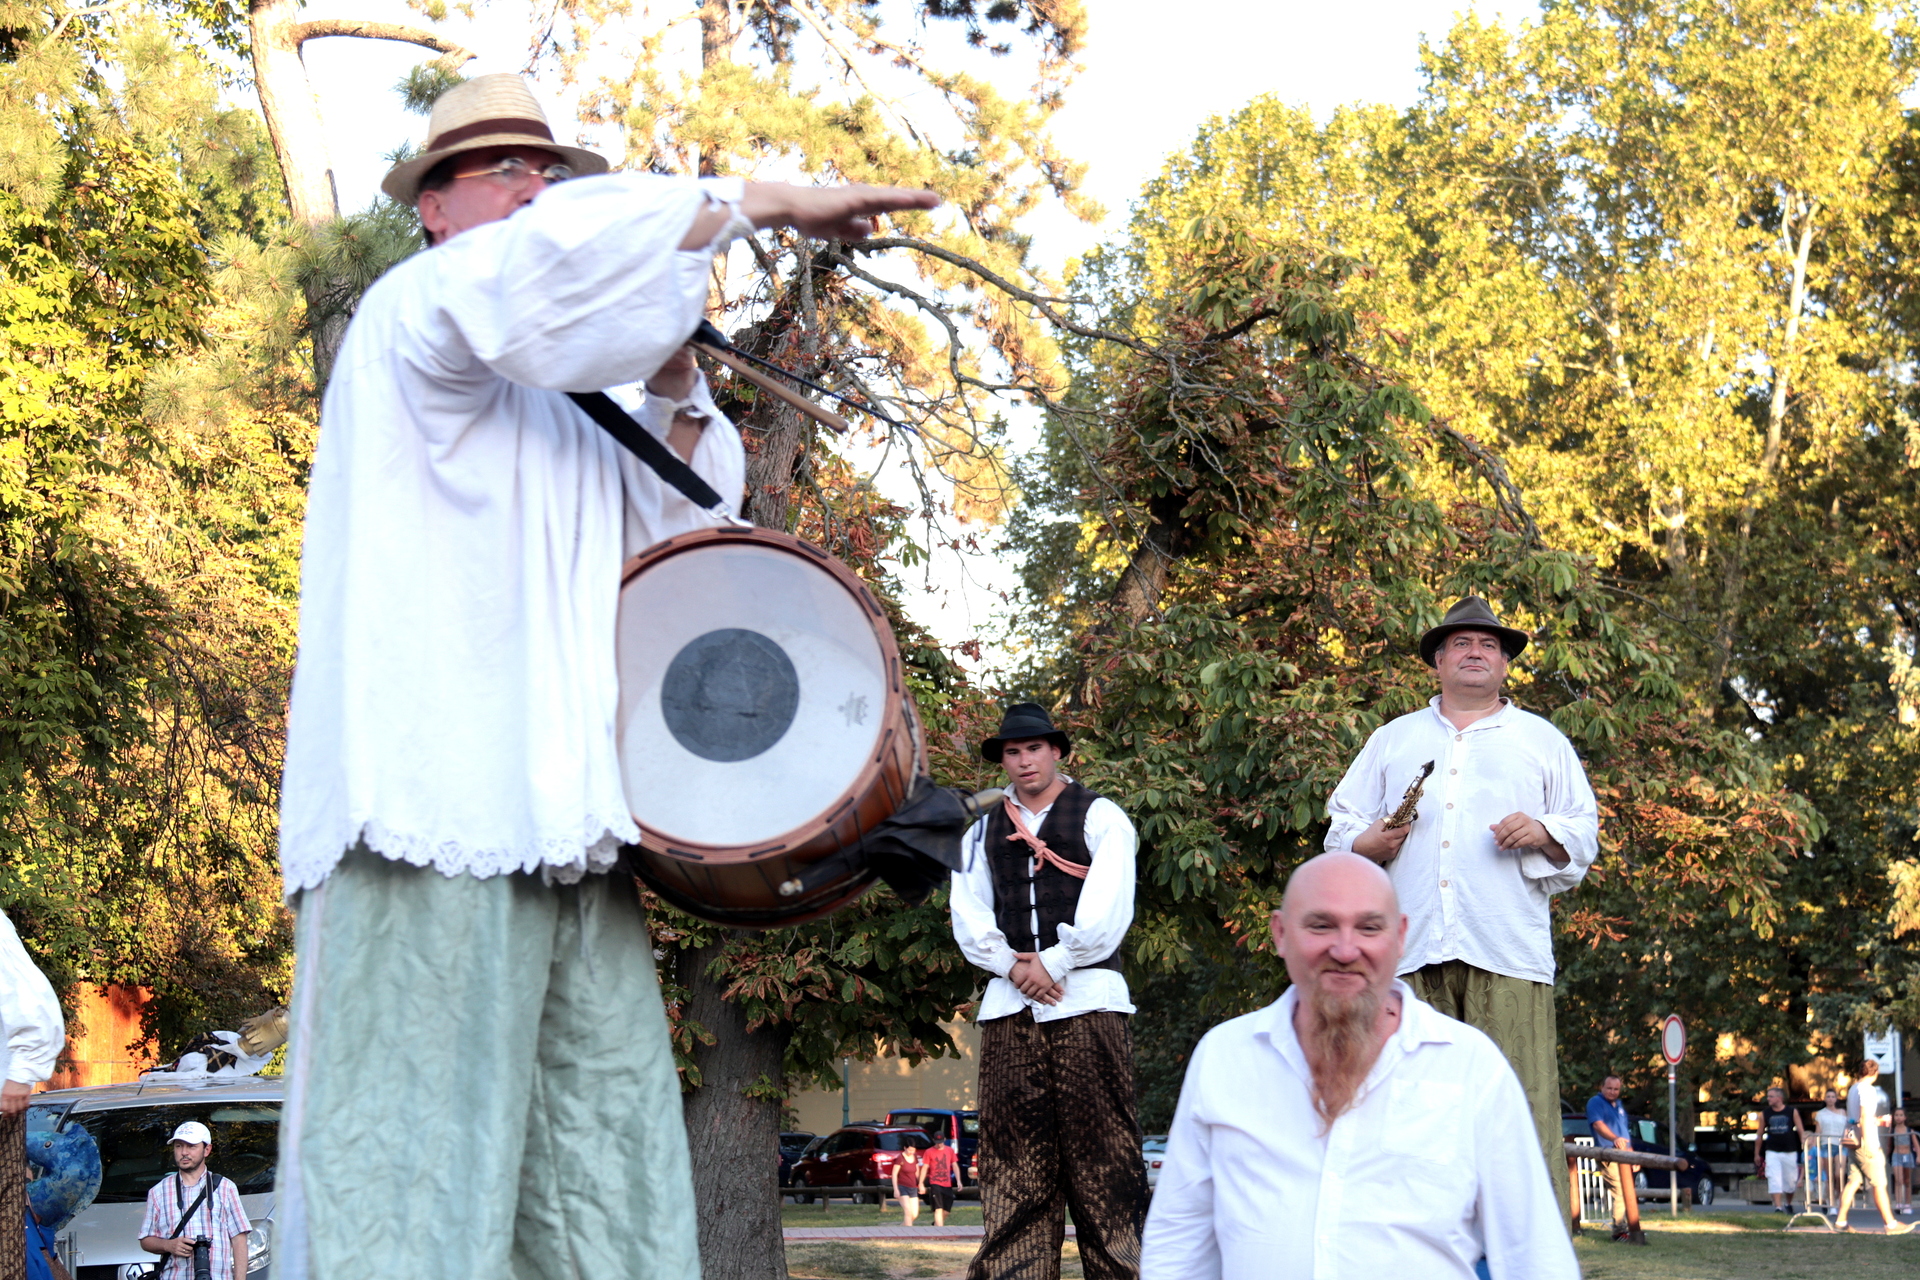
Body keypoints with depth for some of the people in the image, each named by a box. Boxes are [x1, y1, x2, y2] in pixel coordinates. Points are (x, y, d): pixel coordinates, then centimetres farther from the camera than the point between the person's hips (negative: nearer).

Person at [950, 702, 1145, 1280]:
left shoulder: (1099, 816, 7)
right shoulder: (983, 832, 19)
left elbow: (1108, 909, -4)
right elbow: (969, 919, 9)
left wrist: (1051, 963, -8)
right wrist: (1016, 967, -6)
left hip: (1087, 999, -3)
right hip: (1009, 1007, 4)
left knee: (1098, 1156, -6)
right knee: (1013, 1159, 0)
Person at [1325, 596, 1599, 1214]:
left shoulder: (1542, 740, 19)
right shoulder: (1392, 739, 23)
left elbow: (1585, 832, 16)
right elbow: (1343, 822, 21)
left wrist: (1543, 833, -5)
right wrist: (1367, 843, -1)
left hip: (1507, 953, -1)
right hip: (1412, 950, 2)